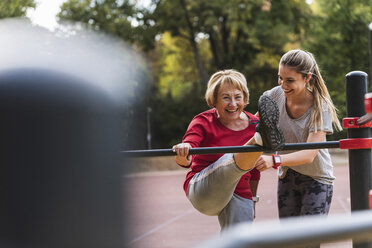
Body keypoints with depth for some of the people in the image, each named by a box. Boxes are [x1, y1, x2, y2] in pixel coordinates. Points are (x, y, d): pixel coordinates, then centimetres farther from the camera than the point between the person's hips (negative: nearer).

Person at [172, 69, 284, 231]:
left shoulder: (253, 125, 4)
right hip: (202, 192, -5)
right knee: (233, 159, -31)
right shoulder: (204, 122, -7)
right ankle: (264, 139, -61)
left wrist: (252, 200, 23)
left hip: (240, 199, 5)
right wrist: (183, 156, -50)